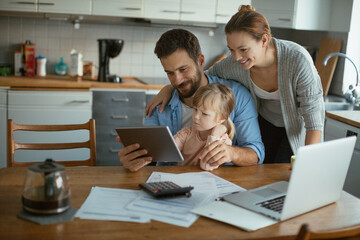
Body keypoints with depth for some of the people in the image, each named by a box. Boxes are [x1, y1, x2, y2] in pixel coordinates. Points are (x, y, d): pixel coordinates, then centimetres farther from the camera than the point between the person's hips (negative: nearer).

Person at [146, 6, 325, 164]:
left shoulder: (297, 60, -34)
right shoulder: (234, 64, -23)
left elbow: (313, 114, -30)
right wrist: (168, 88, -16)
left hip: (298, 127, -3)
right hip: (266, 123, 3)